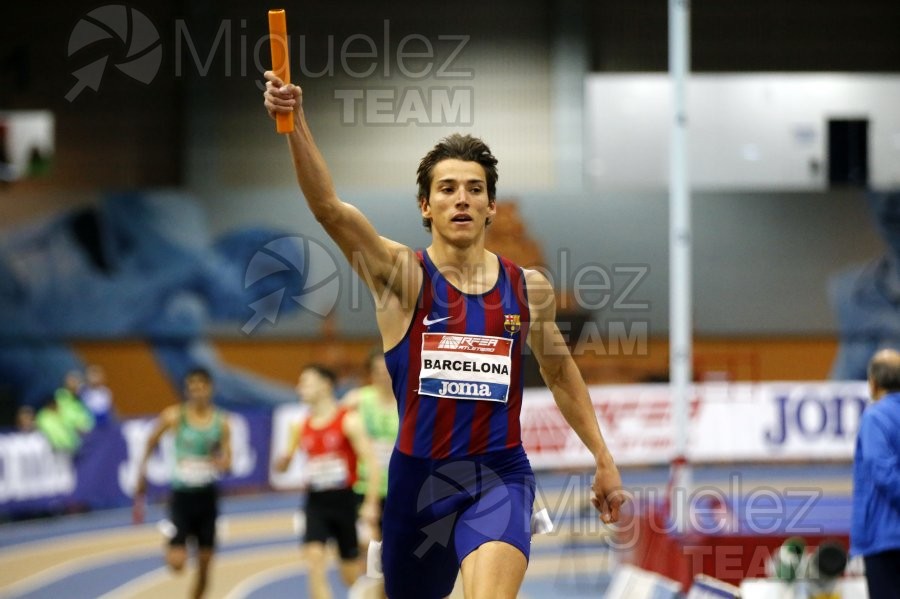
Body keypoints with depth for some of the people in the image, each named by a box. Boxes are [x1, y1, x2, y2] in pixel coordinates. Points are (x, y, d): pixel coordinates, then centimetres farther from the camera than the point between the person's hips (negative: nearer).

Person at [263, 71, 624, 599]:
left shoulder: (528, 288, 4)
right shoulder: (403, 276, -5)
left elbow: (560, 373, 22)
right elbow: (329, 207, -21)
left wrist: (603, 459, 21)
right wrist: (296, 124, -38)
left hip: (499, 477, 0)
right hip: (419, 476, 0)